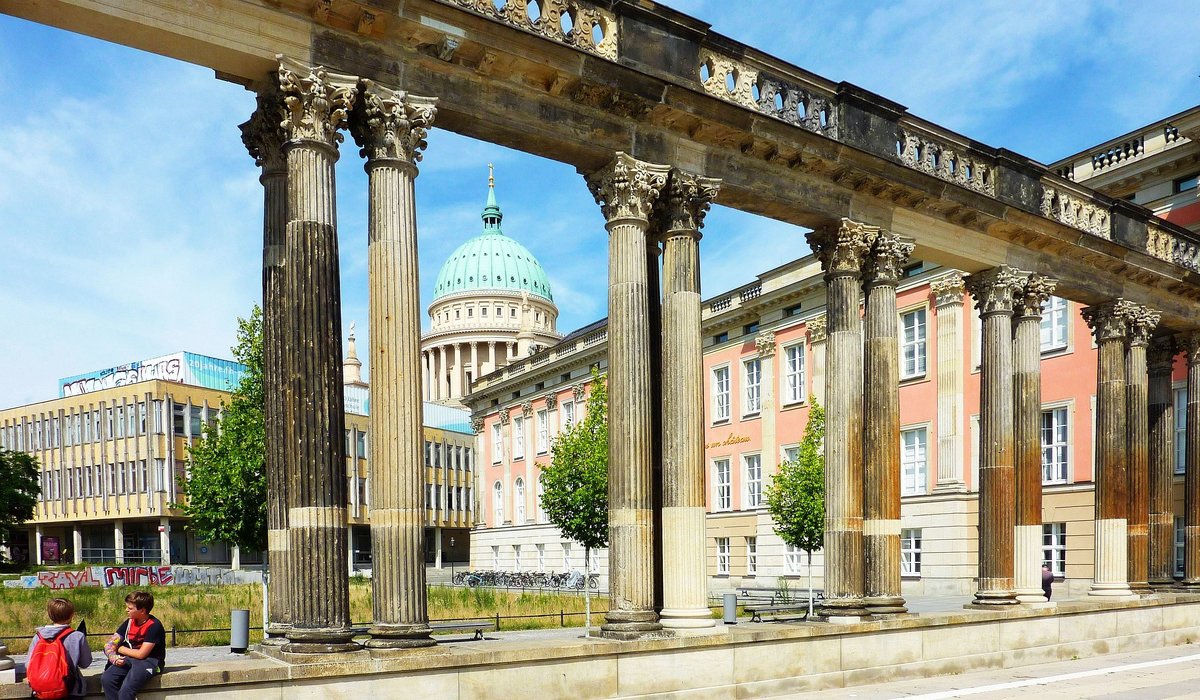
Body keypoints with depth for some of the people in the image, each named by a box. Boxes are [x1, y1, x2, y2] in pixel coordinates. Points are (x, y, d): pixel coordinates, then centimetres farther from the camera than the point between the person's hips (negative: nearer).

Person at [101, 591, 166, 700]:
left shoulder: (154, 626, -15)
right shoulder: (129, 622, 7)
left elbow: (141, 654, -16)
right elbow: (109, 645, 6)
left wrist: (121, 649, 0)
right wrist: (114, 658, -17)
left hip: (149, 662, -7)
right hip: (129, 660, 7)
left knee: (126, 689, -29)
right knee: (106, 679, -18)